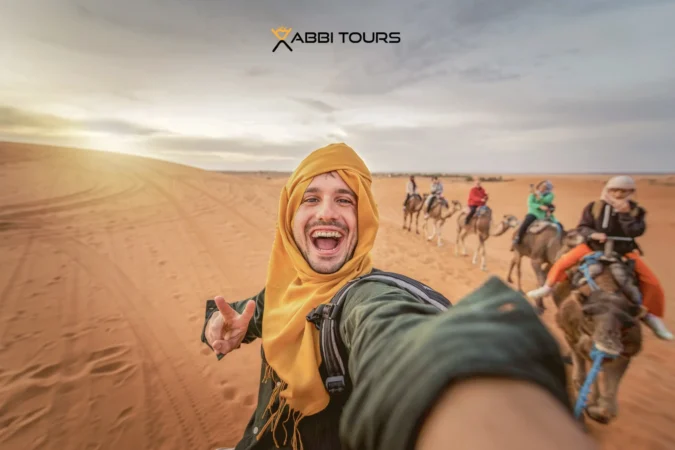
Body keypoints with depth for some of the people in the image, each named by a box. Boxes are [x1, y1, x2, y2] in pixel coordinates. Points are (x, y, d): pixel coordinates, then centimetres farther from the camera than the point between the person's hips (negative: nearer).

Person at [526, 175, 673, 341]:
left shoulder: (635, 210, -7)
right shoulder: (594, 207, -9)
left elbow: (635, 232, -19)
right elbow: (582, 227, -8)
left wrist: (626, 214, -30)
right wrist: (593, 234, -29)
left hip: (624, 251, 1)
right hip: (594, 246, 0)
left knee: (653, 283, -7)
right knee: (563, 262, -12)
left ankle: (651, 315, 17)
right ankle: (549, 287, 14)